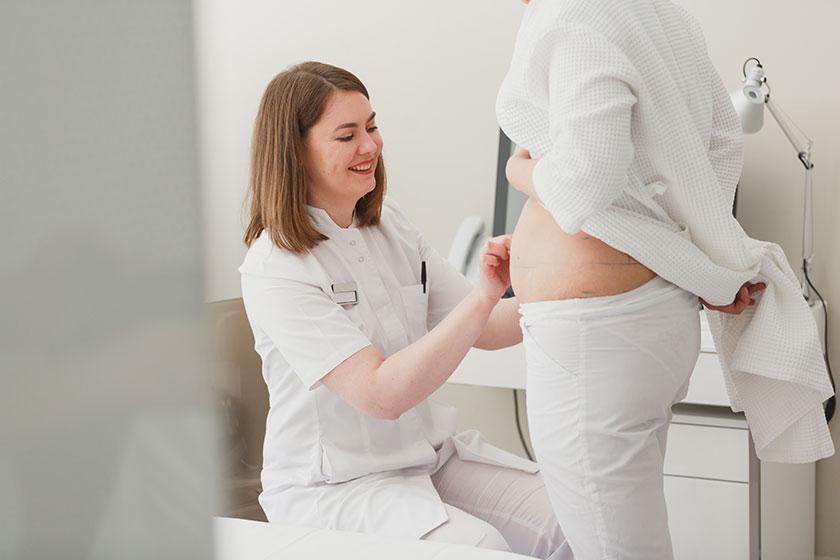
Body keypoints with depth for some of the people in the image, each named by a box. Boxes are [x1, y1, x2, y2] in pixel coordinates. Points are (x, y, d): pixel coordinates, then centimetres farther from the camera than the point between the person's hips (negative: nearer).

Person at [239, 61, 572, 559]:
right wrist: (483, 297, -32)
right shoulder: (274, 270, -17)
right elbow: (381, 394, -25)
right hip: (332, 485, -6)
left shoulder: (390, 226, 5)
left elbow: (485, 330, 6)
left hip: (430, 453, 6)